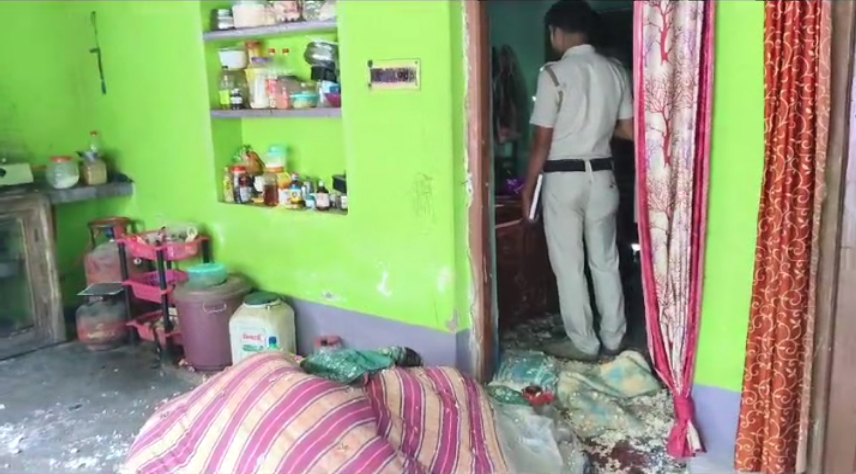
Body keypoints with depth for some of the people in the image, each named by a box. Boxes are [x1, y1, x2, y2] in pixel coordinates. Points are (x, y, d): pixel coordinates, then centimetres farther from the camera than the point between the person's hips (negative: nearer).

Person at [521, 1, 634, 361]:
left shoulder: (554, 74, -12)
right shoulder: (615, 71, 5)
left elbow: (542, 141, -13)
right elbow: (629, 131, 8)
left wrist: (528, 187, -4)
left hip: (563, 178, -6)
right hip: (602, 176, 6)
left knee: (568, 265, 5)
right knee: (606, 261, 15)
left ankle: (583, 343, 14)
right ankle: (613, 339, 24)